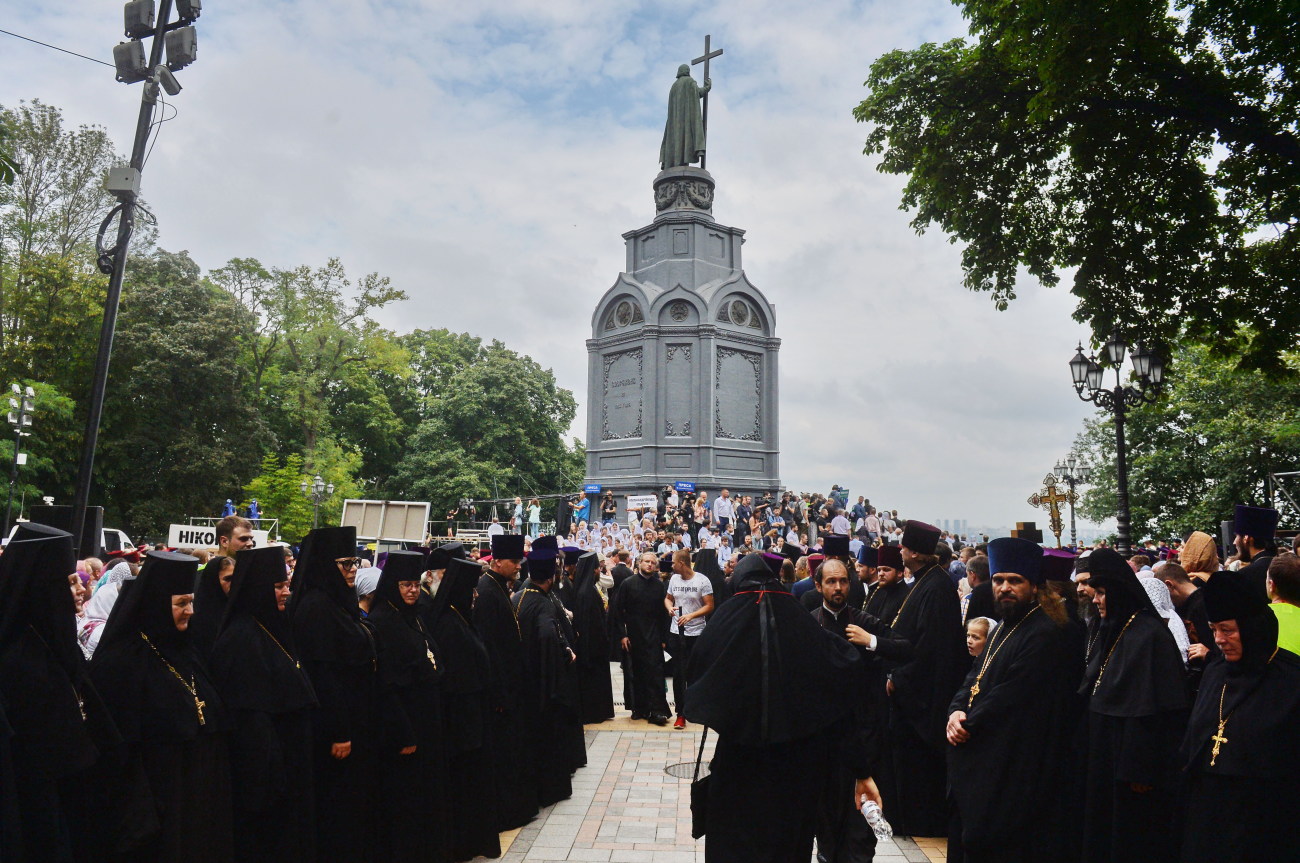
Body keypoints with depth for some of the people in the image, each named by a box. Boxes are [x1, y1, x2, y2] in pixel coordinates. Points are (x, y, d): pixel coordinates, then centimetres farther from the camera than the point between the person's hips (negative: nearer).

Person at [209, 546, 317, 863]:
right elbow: (249, 714, -22)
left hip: (288, 757, 9)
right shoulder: (241, 637, -20)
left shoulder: (271, 628, 9)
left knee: (289, 836, 18)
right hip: (262, 762, -9)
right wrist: (267, 775, -21)